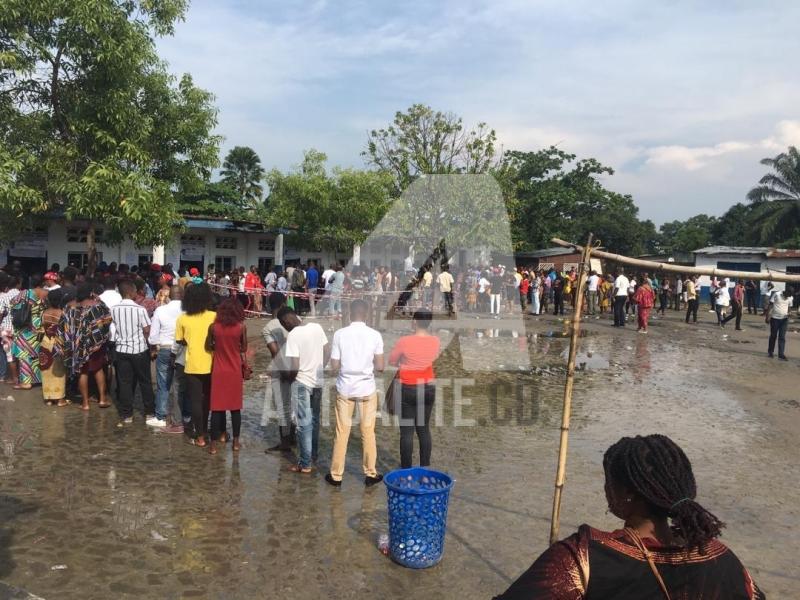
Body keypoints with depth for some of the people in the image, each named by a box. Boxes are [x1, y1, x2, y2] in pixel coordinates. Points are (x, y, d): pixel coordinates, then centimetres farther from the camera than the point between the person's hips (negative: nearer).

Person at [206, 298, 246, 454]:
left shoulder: (213, 327, -7)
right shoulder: (241, 327, -9)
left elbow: (208, 347, 5)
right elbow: (244, 349, 2)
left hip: (219, 372, 0)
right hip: (235, 371, 0)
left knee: (216, 408, 7)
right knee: (235, 407, 10)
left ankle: (214, 444, 10)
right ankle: (236, 442, 17)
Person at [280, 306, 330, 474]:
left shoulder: (293, 335, -18)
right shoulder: (317, 327, 0)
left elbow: (294, 367, -20)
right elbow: (328, 353, 7)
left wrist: (288, 379, -1)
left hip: (302, 383, -6)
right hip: (318, 382, 7)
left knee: (304, 424, 2)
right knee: (314, 421, 19)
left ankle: (305, 464, 10)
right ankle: (313, 455, 33)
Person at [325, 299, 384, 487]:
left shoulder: (340, 334, -9)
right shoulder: (375, 335, -8)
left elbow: (334, 365, -6)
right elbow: (380, 367, -6)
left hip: (345, 389, 0)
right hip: (367, 389, 0)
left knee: (342, 432, 9)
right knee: (368, 432, 11)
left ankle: (336, 475, 18)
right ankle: (370, 474, 20)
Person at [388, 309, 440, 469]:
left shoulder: (404, 341, -16)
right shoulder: (435, 341, -4)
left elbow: (391, 361, -1)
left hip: (407, 389, -4)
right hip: (428, 388, 4)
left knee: (407, 430, 3)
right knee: (424, 429, 13)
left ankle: (406, 470, 8)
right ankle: (425, 468, 20)